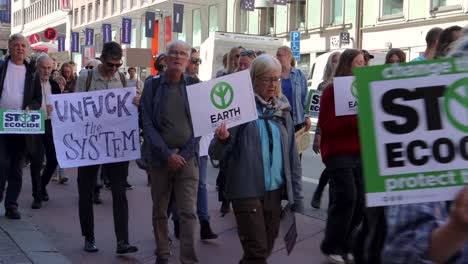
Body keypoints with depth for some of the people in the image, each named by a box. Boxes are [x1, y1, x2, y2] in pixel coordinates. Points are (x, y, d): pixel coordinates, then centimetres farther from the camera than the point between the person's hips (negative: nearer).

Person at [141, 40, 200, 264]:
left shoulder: (195, 85, 4)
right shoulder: (152, 85, 1)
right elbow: (147, 124, -3)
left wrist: (185, 153, -7)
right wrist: (167, 154, -11)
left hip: (188, 157, 0)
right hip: (160, 157, 1)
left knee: (188, 212, -7)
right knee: (159, 211, 10)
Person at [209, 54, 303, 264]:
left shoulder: (283, 110, 9)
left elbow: (292, 155, 13)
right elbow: (217, 154, -7)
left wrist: (296, 195, 9)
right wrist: (222, 140, -30)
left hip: (275, 191, 5)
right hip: (247, 191, -5)